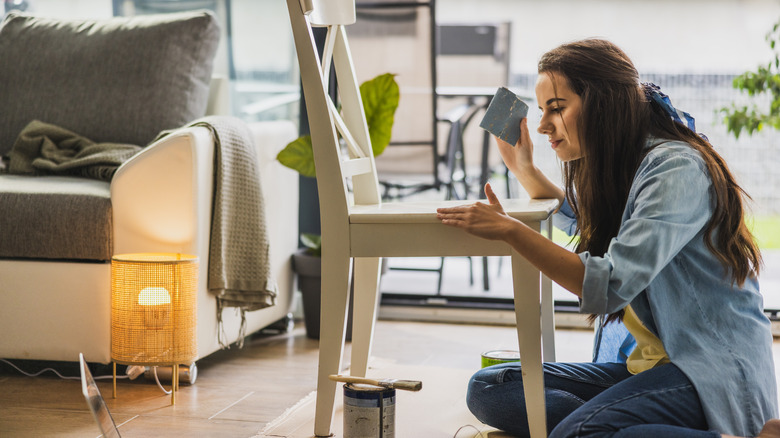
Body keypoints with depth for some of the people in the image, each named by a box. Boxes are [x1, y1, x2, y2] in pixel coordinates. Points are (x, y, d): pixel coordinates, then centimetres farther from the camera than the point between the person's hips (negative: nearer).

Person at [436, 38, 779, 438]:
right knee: (487, 388, -6)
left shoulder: (677, 169, -15)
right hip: (649, 362, 9)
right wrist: (524, 169, 29)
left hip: (712, 372, -9)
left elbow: (608, 287, -26)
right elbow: (580, 219, 41)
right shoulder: (616, 172, 13)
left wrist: (510, 230, -24)